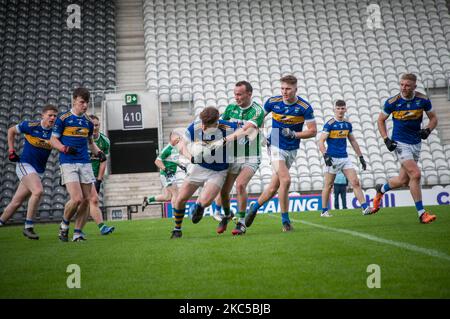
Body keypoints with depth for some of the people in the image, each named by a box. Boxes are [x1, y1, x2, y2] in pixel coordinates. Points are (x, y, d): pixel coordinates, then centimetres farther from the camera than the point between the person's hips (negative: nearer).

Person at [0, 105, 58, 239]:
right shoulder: (30, 126, -8)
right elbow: (11, 131, 7)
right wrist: (11, 151, 3)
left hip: (39, 171, 4)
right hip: (25, 164, -4)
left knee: (16, 202, 7)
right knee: (38, 191, -27)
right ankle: (28, 227, -19)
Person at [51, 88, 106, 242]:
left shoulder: (88, 121, 12)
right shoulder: (63, 119, -3)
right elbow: (53, 140, 0)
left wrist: (98, 152, 7)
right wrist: (65, 148, -18)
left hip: (85, 163, 5)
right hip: (68, 163, -5)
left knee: (86, 199, -1)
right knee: (76, 199, -16)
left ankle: (78, 232, 10)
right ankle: (64, 225, 9)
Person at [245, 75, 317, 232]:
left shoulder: (304, 107, -11)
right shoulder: (273, 102, -8)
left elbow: (313, 131, -7)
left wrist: (294, 134, -19)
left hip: (292, 150, 2)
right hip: (275, 146, -2)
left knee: (274, 187, 7)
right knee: (285, 180, -20)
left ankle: (255, 207, 32)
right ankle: (285, 220, -9)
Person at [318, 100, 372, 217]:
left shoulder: (347, 124, 10)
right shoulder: (329, 124, -8)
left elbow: (353, 142, 20)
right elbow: (321, 141, -13)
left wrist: (361, 157, 19)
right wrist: (325, 155, -27)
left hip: (345, 158, 5)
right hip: (332, 158, -5)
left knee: (355, 182, -5)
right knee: (328, 185, 1)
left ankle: (365, 208, -9)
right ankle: (324, 211, 12)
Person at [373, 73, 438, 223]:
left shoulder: (423, 100, -6)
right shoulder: (392, 102, -11)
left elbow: (433, 118, 7)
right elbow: (381, 120, 4)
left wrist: (428, 130, -14)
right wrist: (386, 139, -7)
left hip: (416, 143, 4)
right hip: (400, 143, -4)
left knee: (403, 180, 9)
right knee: (415, 174, -20)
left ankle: (381, 189, 41)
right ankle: (421, 213, -12)